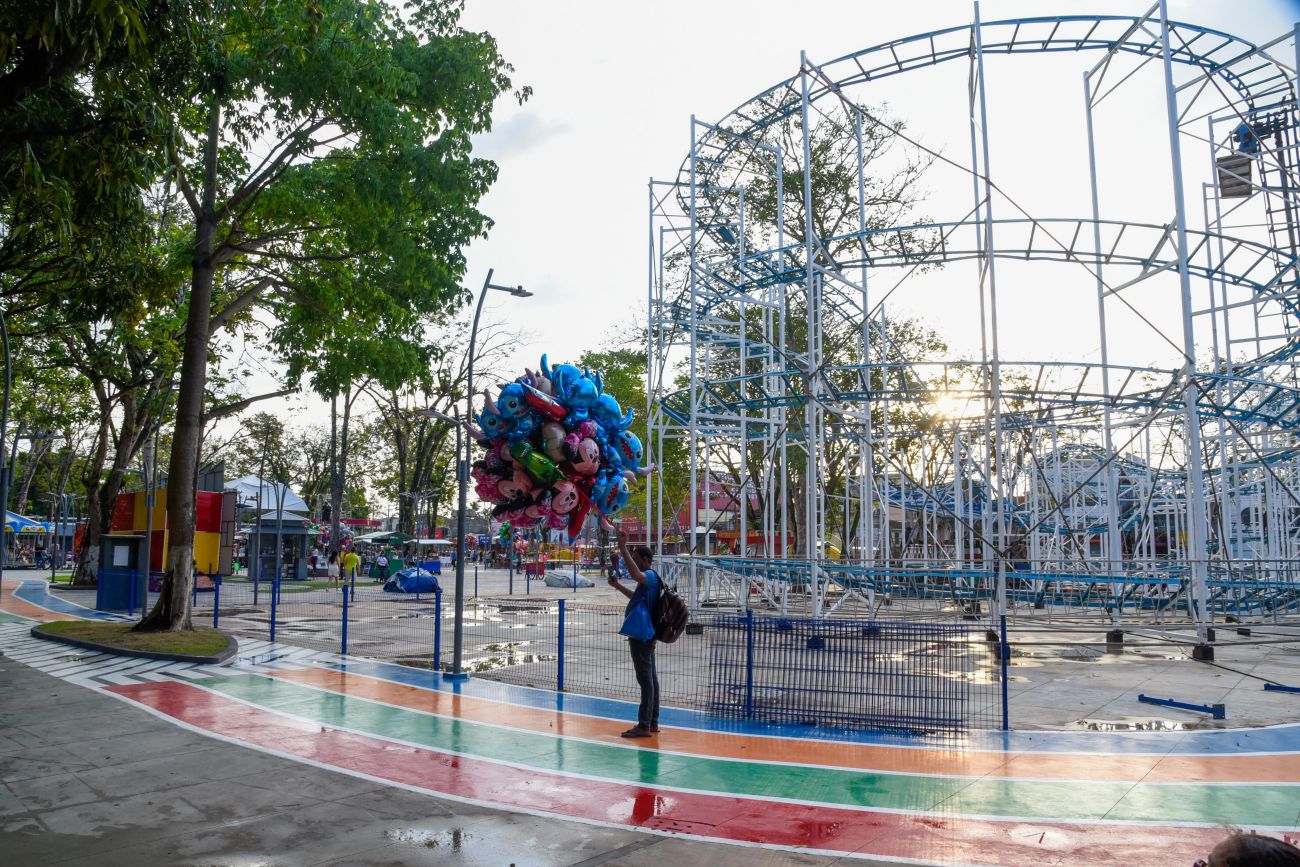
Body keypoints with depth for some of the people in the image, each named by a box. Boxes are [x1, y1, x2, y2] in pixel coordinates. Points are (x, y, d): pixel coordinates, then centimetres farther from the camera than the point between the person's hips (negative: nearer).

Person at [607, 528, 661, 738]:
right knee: (650, 677, 13)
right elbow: (637, 596, 34)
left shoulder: (650, 576, -15)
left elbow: (635, 574, -39)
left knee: (645, 678, -8)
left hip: (641, 635, -11)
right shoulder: (650, 577, 17)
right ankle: (652, 722, 20)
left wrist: (623, 549, -37)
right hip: (645, 634, 11)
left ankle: (644, 726, -6)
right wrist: (618, 586, 29)